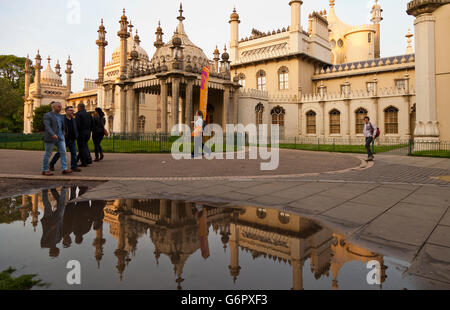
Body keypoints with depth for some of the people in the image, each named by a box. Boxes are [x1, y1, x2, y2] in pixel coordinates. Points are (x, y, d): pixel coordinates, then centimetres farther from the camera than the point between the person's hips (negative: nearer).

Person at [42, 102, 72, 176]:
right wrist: (53, 134, -32)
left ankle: (64, 169, -5)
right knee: (48, 154, 2)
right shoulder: (47, 115, -7)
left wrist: (62, 135, 21)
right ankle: (45, 170, 13)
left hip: (60, 138, 6)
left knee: (63, 152, -4)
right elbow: (47, 126, -19)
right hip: (50, 138, -6)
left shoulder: (60, 116, 14)